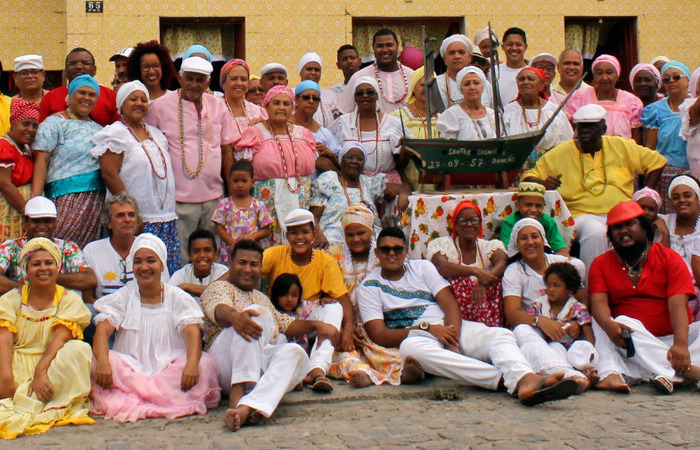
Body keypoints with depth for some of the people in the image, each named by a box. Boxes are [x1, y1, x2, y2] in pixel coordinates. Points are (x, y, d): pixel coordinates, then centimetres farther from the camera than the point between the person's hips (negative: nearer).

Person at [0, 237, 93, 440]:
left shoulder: (70, 300, 6)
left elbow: (60, 337, -10)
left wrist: (41, 370, -27)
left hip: (54, 367, 0)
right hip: (17, 366, 0)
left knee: (79, 350, -30)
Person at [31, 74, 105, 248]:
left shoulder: (98, 128, 20)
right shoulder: (55, 123, 2)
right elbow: (41, 161, -6)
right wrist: (35, 200, -16)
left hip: (97, 199, 6)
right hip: (67, 195, -5)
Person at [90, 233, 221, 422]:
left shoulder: (178, 298, 6)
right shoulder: (123, 297, 9)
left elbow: (193, 333, -8)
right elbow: (102, 330, -6)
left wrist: (192, 363, -31)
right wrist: (103, 361, -28)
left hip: (169, 368, 0)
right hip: (130, 369, 0)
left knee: (206, 364, -29)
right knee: (95, 362, -27)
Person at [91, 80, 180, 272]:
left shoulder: (156, 133, 19)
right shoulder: (115, 134, -2)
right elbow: (109, 174, -11)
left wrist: (170, 211, 12)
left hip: (166, 219, 7)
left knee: (168, 270, 1)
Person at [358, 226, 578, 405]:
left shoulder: (422, 267, 17)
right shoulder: (368, 287, 9)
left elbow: (451, 306, 5)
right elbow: (379, 335, -3)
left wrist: (452, 340, -16)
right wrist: (427, 328, -15)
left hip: (448, 327, 4)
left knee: (500, 335, -24)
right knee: (410, 348, -40)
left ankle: (526, 379, -59)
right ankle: (507, 379, -51)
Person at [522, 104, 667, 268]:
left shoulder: (621, 146, 12)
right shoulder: (560, 153, 7)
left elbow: (656, 162, 20)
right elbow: (529, 177, 8)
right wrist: (543, 184, -16)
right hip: (582, 215, -2)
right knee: (595, 231, -36)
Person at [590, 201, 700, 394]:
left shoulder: (669, 258, 3)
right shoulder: (601, 264, 9)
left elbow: (677, 305, -11)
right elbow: (599, 302, -7)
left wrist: (680, 344, -29)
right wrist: (610, 325, -32)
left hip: (671, 337, 0)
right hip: (632, 338, 1)